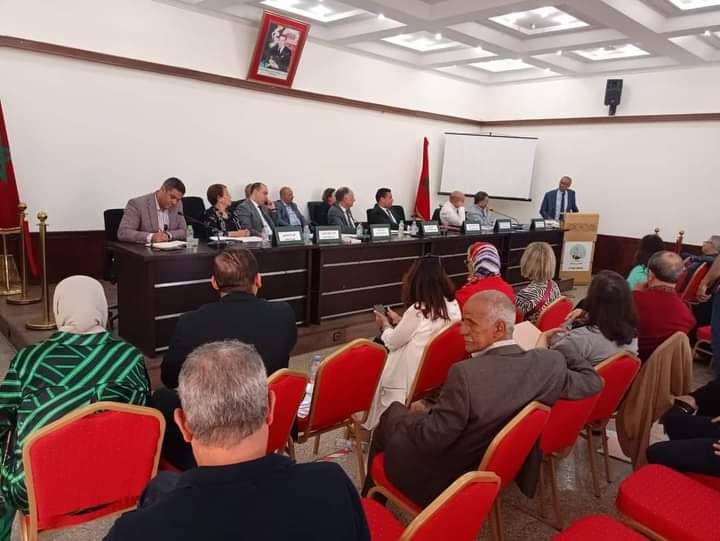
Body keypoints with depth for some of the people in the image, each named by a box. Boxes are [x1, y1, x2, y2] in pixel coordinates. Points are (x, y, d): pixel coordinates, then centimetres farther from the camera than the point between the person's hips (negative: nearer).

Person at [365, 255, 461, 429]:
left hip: (410, 378, -7)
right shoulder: (453, 306, -2)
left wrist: (385, 325, 9)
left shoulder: (417, 310, -23)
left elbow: (392, 343, -9)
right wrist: (400, 321, 18)